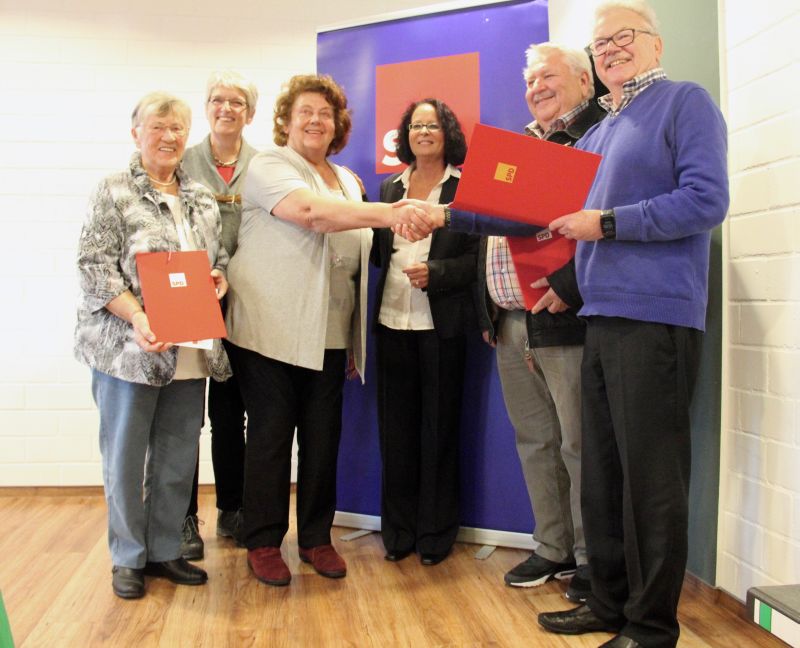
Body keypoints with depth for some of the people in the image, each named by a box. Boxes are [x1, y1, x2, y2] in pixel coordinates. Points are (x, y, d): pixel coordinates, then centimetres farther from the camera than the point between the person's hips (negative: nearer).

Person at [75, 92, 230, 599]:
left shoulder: (203, 197, 14)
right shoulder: (113, 193, -3)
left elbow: (222, 258, 20)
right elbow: (96, 266, -9)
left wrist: (220, 279, -4)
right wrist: (138, 317, -22)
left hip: (190, 350, 5)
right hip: (129, 347, -5)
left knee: (179, 456, 11)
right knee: (126, 454, 5)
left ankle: (165, 550, 26)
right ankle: (128, 558, 20)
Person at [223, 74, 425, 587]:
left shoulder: (348, 181, 19)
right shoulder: (269, 168, -3)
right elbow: (309, 211, -25)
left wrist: (356, 340, 18)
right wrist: (386, 213, -35)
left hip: (328, 334, 6)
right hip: (270, 329, -5)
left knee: (323, 437, 7)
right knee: (271, 434, 1)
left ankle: (317, 537, 21)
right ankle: (263, 542, 14)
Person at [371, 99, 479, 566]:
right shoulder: (389, 188, 14)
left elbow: (479, 258, -6)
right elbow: (376, 252, 13)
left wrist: (436, 273, -18)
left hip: (442, 323, -4)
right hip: (392, 321, 4)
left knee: (439, 427, 5)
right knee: (396, 427, 8)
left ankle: (436, 532, 18)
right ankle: (399, 529, 20)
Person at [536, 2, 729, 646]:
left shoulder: (684, 102, -2)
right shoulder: (598, 130, 22)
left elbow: (706, 200, -14)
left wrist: (607, 223, -16)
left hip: (655, 318, -8)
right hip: (600, 316, 8)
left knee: (650, 478, -2)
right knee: (602, 472, 12)